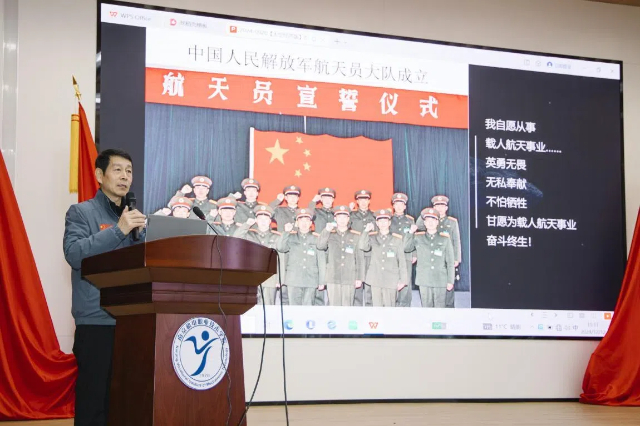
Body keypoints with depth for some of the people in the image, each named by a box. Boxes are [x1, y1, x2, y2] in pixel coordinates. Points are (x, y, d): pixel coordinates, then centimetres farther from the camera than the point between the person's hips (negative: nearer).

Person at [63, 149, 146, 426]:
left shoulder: (134, 217, 20)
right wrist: (118, 230, -15)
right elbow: (74, 254, -13)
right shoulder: (81, 212, 3)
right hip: (97, 320, -5)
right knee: (94, 399, -7)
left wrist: (141, 234, -3)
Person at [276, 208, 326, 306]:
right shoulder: (291, 238, 11)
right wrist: (286, 232, -11)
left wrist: (322, 282, 5)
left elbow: (321, 262, 8)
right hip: (294, 281, 1)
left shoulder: (316, 239, 9)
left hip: (311, 282, -1)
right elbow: (280, 248, -6)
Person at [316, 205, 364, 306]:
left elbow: (360, 259, 8)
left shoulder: (356, 236, 9)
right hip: (333, 279, 0)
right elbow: (320, 246, -7)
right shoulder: (330, 235, 11)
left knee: (347, 307, -1)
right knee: (334, 306, -1)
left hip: (350, 279, 0)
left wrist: (359, 278, 4)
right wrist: (326, 230, -16)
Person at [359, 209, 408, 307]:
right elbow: (362, 246, -10)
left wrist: (402, 280, 3)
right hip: (375, 280, 1)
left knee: (389, 306, -4)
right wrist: (366, 231, -12)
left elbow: (402, 261, 7)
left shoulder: (397, 240, 8)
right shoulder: (372, 238, 11)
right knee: (377, 306, 1)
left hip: (391, 281, -1)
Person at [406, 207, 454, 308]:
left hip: (440, 281, -1)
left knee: (440, 307, -2)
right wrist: (411, 233, 2)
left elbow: (450, 262, 6)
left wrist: (450, 281, 2)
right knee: (426, 307, 3)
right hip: (424, 280, 1)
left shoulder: (445, 238, 5)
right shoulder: (418, 238, 9)